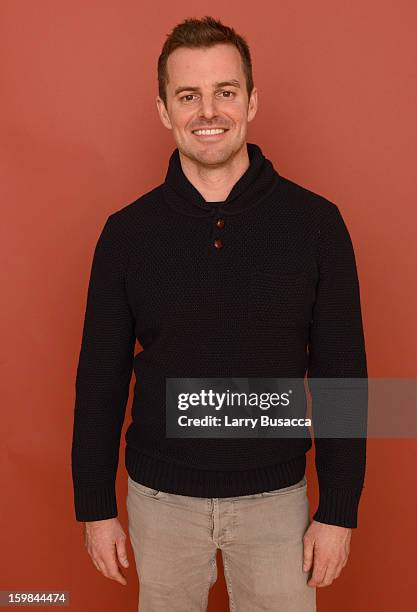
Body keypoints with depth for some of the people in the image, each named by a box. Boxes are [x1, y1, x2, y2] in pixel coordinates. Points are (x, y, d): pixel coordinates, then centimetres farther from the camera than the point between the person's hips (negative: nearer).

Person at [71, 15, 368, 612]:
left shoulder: (316, 222, -10)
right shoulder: (127, 232, -7)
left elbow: (341, 373, -5)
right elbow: (101, 377, 0)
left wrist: (339, 509, -5)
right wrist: (95, 507, 2)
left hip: (276, 496, 0)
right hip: (160, 497, 1)